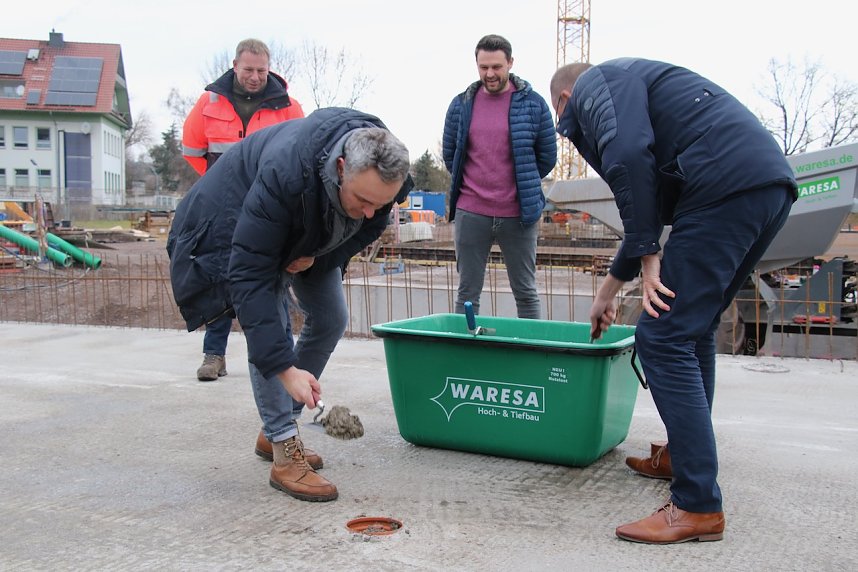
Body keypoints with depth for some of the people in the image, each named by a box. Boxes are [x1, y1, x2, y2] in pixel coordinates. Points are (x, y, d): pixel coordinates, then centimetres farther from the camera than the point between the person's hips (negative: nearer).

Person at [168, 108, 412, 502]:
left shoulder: (384, 173, -28)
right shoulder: (285, 173, -46)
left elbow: (370, 227, -4)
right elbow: (250, 274, -43)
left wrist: (318, 257, -21)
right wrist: (284, 367, -46)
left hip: (310, 237, 6)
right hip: (238, 223, -6)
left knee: (331, 320, 3)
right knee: (267, 328, -20)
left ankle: (276, 429, 17)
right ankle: (285, 452, -12)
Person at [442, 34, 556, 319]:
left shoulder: (533, 103, 0)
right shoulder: (461, 105, 5)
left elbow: (547, 156, 7)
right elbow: (449, 155, 16)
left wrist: (524, 186, 12)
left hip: (518, 215, -1)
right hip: (471, 214, 1)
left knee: (526, 294, 9)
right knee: (467, 294, 8)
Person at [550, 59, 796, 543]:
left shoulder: (595, 83, 7)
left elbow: (626, 155, -16)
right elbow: (655, 209, 38)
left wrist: (648, 255, -10)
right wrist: (609, 293, 44)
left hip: (726, 183, -10)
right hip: (772, 182, 10)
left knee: (663, 337, -7)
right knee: (694, 329, 22)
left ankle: (699, 506, -5)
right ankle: (684, 454, 34)